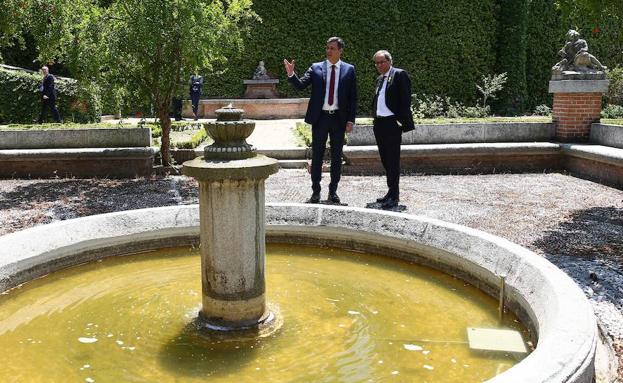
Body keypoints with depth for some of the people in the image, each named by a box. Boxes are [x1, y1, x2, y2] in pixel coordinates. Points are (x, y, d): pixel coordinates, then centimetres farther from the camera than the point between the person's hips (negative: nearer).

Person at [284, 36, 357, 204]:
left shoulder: (349, 70, 3)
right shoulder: (316, 68, 4)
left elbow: (353, 97, 3)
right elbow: (301, 85, -4)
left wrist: (350, 120, -4)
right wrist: (291, 74, -22)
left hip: (339, 118, 0)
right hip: (320, 118, 0)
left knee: (336, 156, 7)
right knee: (317, 155, 4)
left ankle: (333, 191, 18)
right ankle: (316, 191, 13)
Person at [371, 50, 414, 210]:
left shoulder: (400, 75, -6)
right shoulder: (379, 79, 19)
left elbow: (405, 100, -12)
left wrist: (403, 123, -17)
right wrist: (376, 120, 13)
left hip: (392, 124, -8)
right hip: (379, 124, 8)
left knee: (393, 161, -6)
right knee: (385, 160, 13)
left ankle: (393, 196, -2)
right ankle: (392, 192, 23)